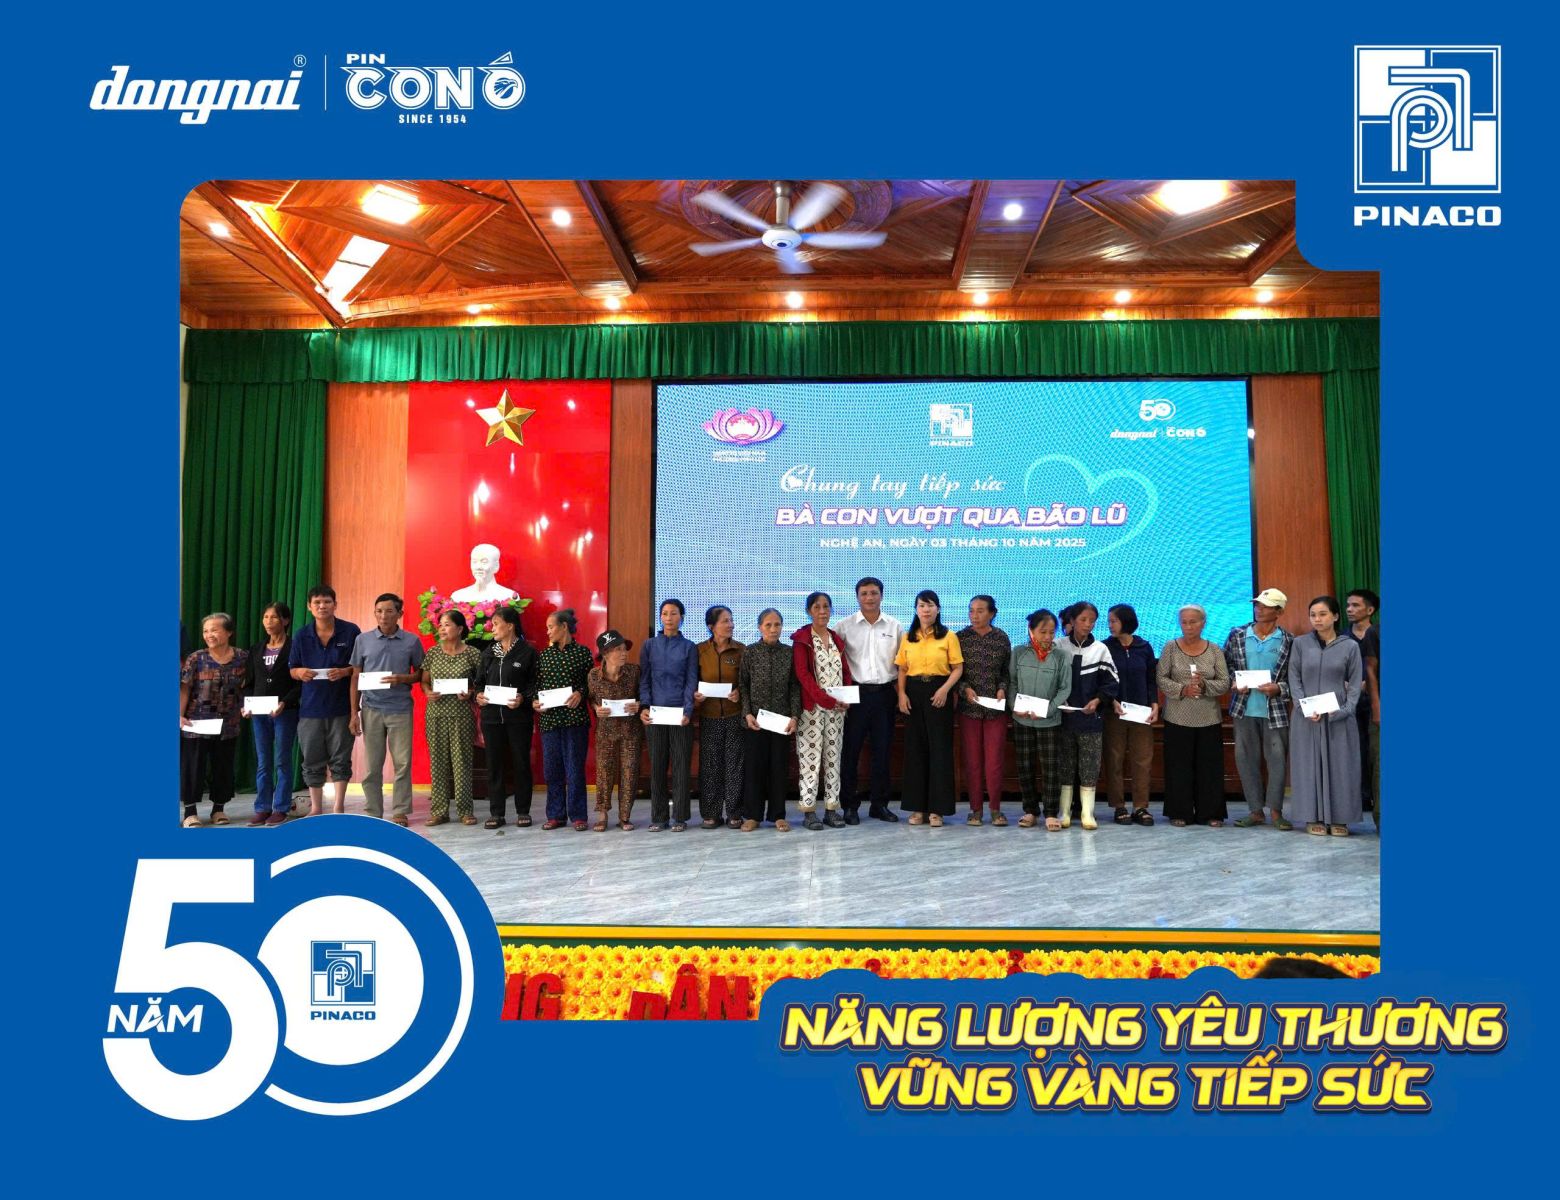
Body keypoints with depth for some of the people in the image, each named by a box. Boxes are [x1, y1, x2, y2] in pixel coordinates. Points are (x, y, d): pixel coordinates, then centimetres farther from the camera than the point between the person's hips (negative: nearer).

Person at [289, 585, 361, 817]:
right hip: (310, 707, 3)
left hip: (341, 707, -2)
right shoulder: (301, 636, 6)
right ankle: (316, 808, 20)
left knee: (340, 760, 2)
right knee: (312, 761, 9)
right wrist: (300, 672, -11)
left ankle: (338, 808, 11)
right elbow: (292, 669, 12)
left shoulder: (351, 632, -1)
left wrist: (345, 672, -17)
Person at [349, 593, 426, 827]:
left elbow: (420, 674, 9)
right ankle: (372, 813, 14)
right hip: (371, 709, 1)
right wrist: (354, 712, 4)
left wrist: (402, 679, -12)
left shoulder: (412, 641, 1)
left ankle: (400, 812, 10)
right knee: (372, 766, 4)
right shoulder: (363, 639, 5)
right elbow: (356, 677, 8)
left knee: (403, 763, 0)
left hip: (400, 709, -1)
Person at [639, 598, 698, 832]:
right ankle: (658, 817, 12)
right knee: (657, 765, 4)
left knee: (681, 765, 1)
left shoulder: (689, 647, 6)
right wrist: (644, 706, -8)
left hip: (680, 714, -1)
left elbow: (691, 681, 1)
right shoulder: (650, 645, 8)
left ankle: (679, 817, 8)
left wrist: (688, 711, -11)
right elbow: (644, 679, 6)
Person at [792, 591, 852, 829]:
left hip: (837, 708, 5)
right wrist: (826, 699, -18)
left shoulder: (837, 639, 15)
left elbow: (845, 671, 16)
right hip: (812, 707, -5)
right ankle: (809, 811, 1)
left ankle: (832, 808, 11)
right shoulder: (802, 638, -3)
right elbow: (802, 673, -11)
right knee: (810, 757, -4)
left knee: (833, 756, 6)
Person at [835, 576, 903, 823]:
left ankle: (879, 804, 17)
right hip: (856, 692, -2)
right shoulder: (845, 626, 1)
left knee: (882, 750, 7)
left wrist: (899, 686, 3)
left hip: (885, 693, 2)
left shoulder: (895, 627, 7)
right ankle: (850, 805, 9)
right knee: (850, 750, 0)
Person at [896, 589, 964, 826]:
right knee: (915, 748, 5)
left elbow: (958, 668, -2)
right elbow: (902, 670, 10)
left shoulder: (948, 637, 1)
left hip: (938, 693, -3)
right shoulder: (908, 638, 10)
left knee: (939, 749, -2)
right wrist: (902, 694, -4)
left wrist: (945, 689, -16)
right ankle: (918, 807, 12)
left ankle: (937, 808, 4)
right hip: (914, 694, 3)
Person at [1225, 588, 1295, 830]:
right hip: (1244, 708, 2)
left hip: (1275, 710, -2)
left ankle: (1276, 811, 15)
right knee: (1246, 759, 6)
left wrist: (1278, 688, -15)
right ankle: (1255, 811, 17)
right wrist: (1234, 683, -5)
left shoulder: (1288, 641, -2)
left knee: (1277, 760, 1)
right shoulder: (1237, 635, 4)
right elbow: (1225, 664, 12)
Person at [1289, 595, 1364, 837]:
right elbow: (1294, 679, 2)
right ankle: (1314, 818, 8)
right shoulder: (1300, 644, 3)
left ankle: (1338, 818, 10)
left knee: (1340, 766, 2)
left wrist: (1345, 710, -12)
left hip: (1339, 717, 0)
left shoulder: (1350, 646, 3)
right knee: (1310, 765, 2)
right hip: (1306, 717, 0)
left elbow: (1355, 683, 2)